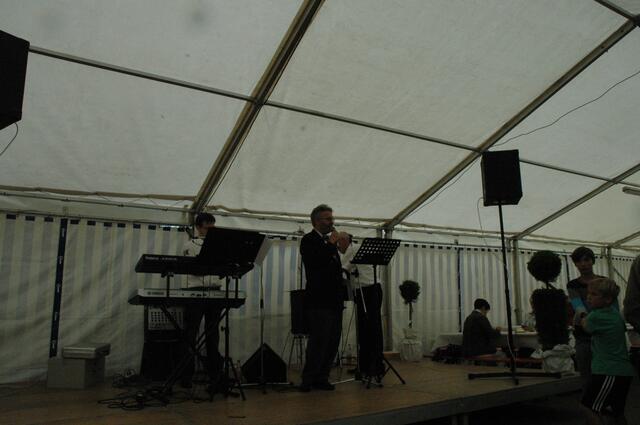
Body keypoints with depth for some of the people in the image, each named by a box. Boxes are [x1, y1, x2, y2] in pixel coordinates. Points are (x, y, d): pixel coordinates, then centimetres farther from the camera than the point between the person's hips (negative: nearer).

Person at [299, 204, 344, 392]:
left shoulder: (329, 241, 18)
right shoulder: (308, 240, -4)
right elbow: (315, 262, -20)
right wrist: (331, 244, -14)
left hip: (334, 300, 8)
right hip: (319, 301, -8)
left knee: (333, 341, 8)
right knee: (319, 340, -6)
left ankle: (321, 378, 18)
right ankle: (308, 380, 6)